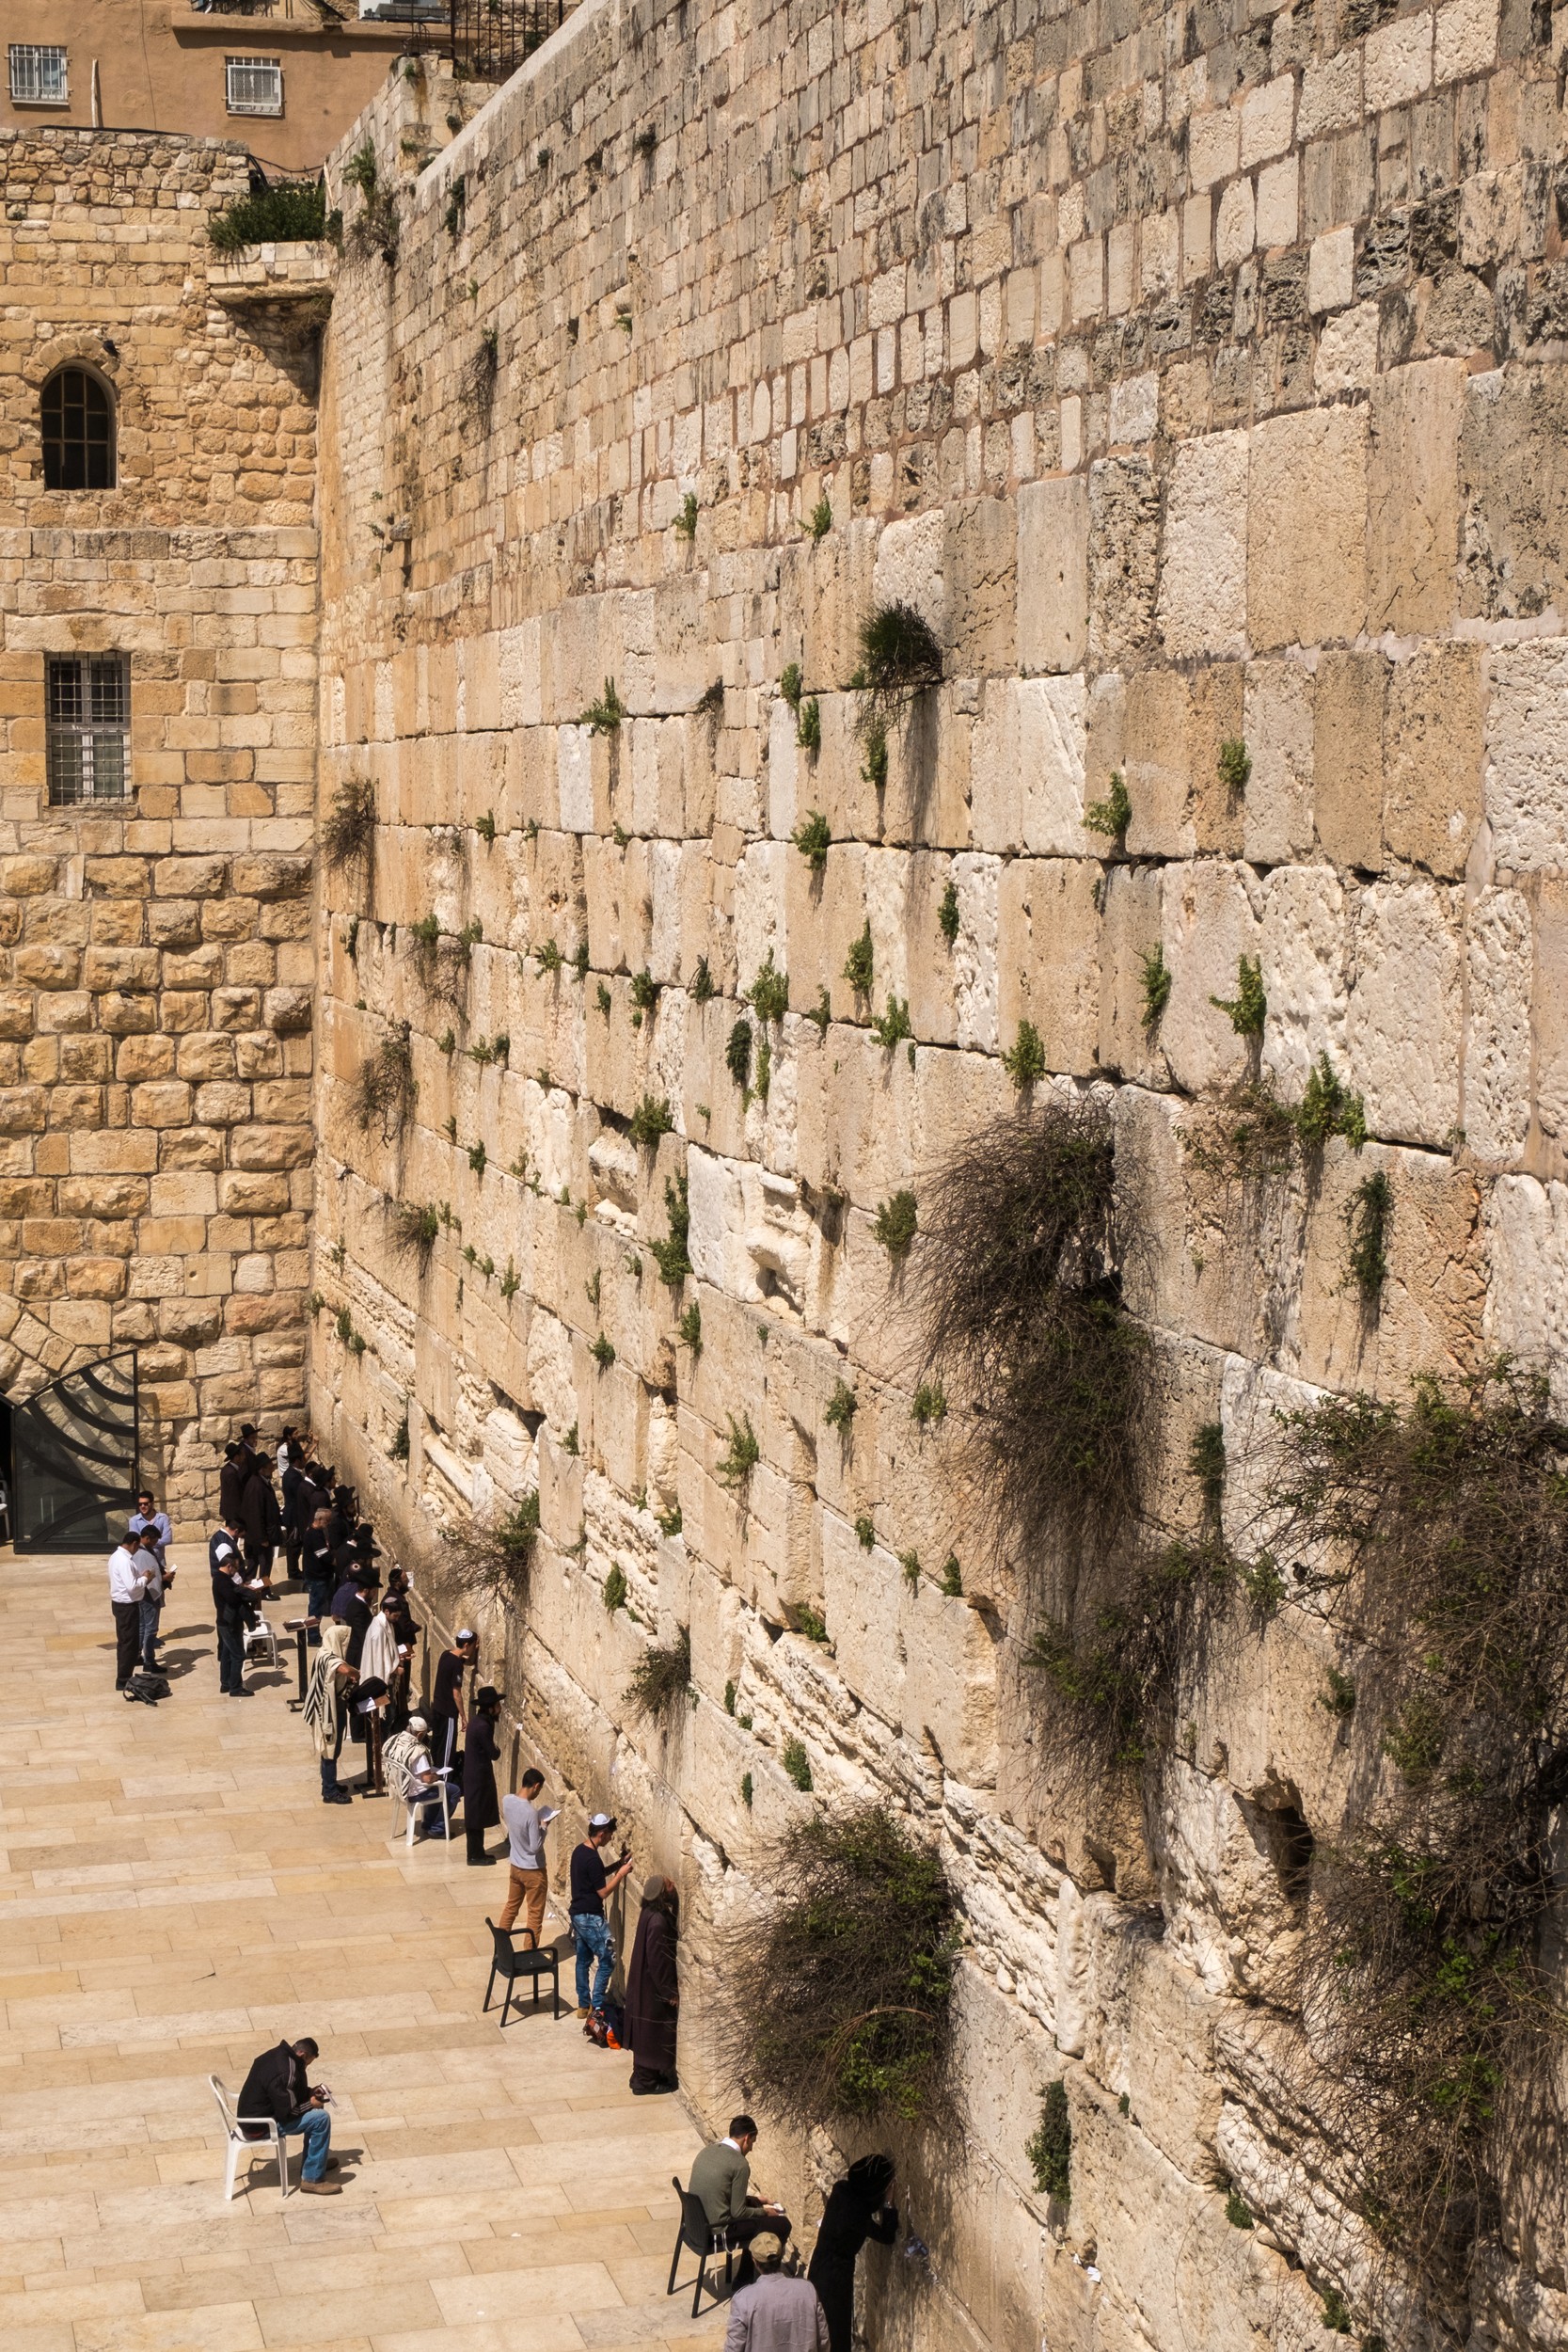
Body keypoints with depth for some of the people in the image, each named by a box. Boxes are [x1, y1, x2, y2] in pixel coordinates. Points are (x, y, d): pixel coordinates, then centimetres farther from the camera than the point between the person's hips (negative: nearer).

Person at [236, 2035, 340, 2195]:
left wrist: (310, 2092, 8)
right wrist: (311, 2104, -9)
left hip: (253, 2114, 10)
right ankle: (312, 2179, -8)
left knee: (314, 2113, 18)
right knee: (321, 2118, -14)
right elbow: (287, 2112, -25)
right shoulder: (285, 2073, -27)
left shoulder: (277, 2055, 3)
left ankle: (313, 2162, 28)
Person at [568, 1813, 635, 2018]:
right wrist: (621, 1873, -11)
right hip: (591, 1918, -10)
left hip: (578, 1914, 10)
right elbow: (603, 1892, -18)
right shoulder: (593, 1858, -24)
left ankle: (583, 2005, 25)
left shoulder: (579, 1850, 5)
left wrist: (617, 1865, 11)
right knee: (608, 1960, 0)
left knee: (583, 1959, 17)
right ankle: (596, 2008, 2)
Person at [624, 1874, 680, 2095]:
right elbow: (658, 1961, -24)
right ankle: (646, 2081, 14)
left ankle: (643, 2076, 30)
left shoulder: (650, 1913, 1)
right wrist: (669, 1992, -16)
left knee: (646, 2032, 19)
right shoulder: (658, 1921, -28)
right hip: (653, 1987, -9)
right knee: (653, 2033, 4)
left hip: (644, 1983, 9)